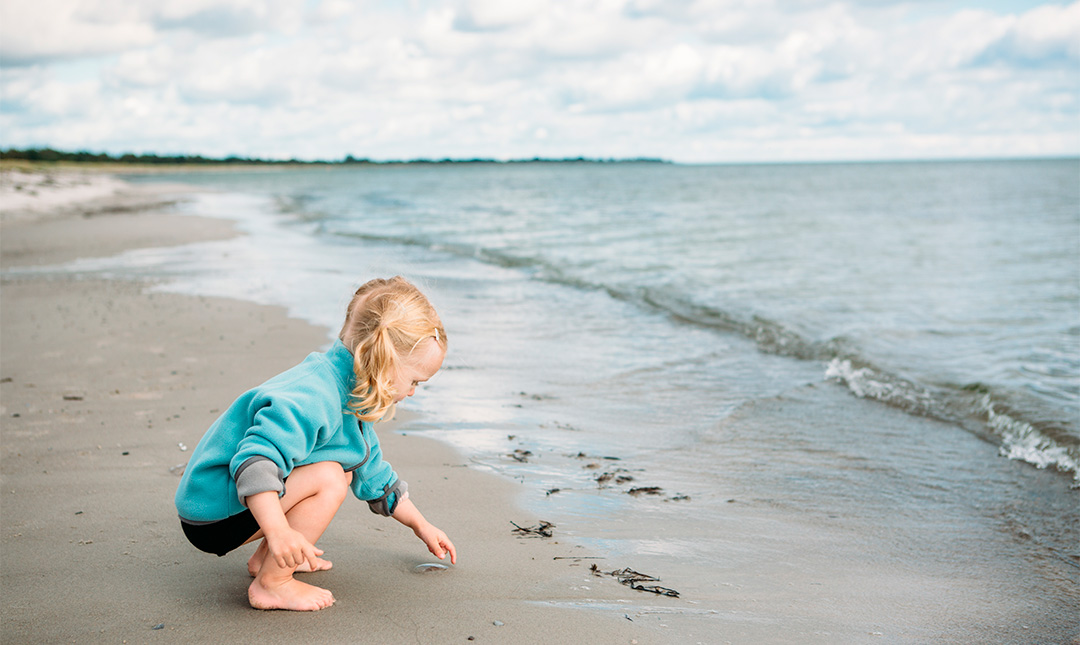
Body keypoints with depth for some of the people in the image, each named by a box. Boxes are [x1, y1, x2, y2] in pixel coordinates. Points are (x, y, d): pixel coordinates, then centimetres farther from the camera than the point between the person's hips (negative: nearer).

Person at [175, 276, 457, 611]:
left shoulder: (348, 398, 9)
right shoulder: (309, 400, -26)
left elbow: (373, 473, 22)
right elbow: (255, 460, -38)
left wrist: (421, 525, 26)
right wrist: (278, 529, -48)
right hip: (212, 518, -10)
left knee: (346, 471, 13)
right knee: (328, 477, -24)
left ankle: (267, 558, 12)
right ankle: (272, 584, -15)